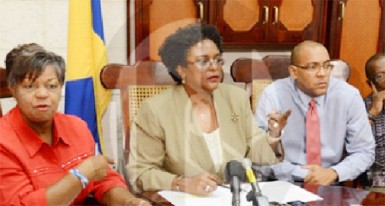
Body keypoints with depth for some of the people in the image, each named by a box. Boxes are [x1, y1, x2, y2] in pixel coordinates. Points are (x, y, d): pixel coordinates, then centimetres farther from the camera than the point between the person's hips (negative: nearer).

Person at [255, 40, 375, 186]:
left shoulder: (349, 96, -6)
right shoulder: (273, 96, -11)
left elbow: (364, 152, 1)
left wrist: (333, 173, -15)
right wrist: (303, 175, -18)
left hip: (332, 186, 3)